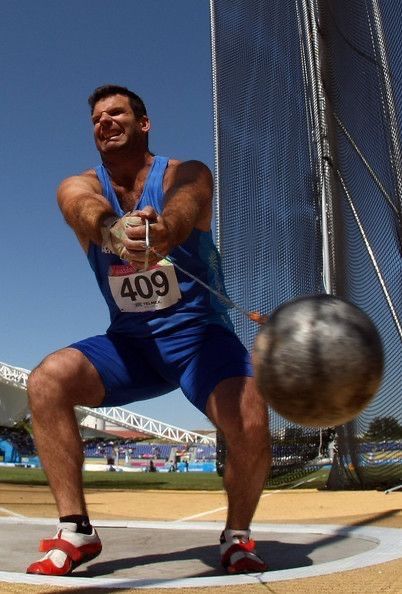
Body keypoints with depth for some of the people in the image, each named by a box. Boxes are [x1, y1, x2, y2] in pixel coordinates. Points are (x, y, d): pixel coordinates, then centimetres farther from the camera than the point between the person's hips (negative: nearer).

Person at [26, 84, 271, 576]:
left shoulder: (188, 175, -6)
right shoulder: (76, 188, 0)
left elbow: (181, 213, -31)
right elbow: (93, 214, -26)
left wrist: (159, 232, -57)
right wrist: (117, 231, -52)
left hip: (198, 333, -2)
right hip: (129, 341, 3)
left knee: (250, 422, -27)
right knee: (47, 380, -21)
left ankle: (237, 537, 2)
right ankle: (75, 530, -8)